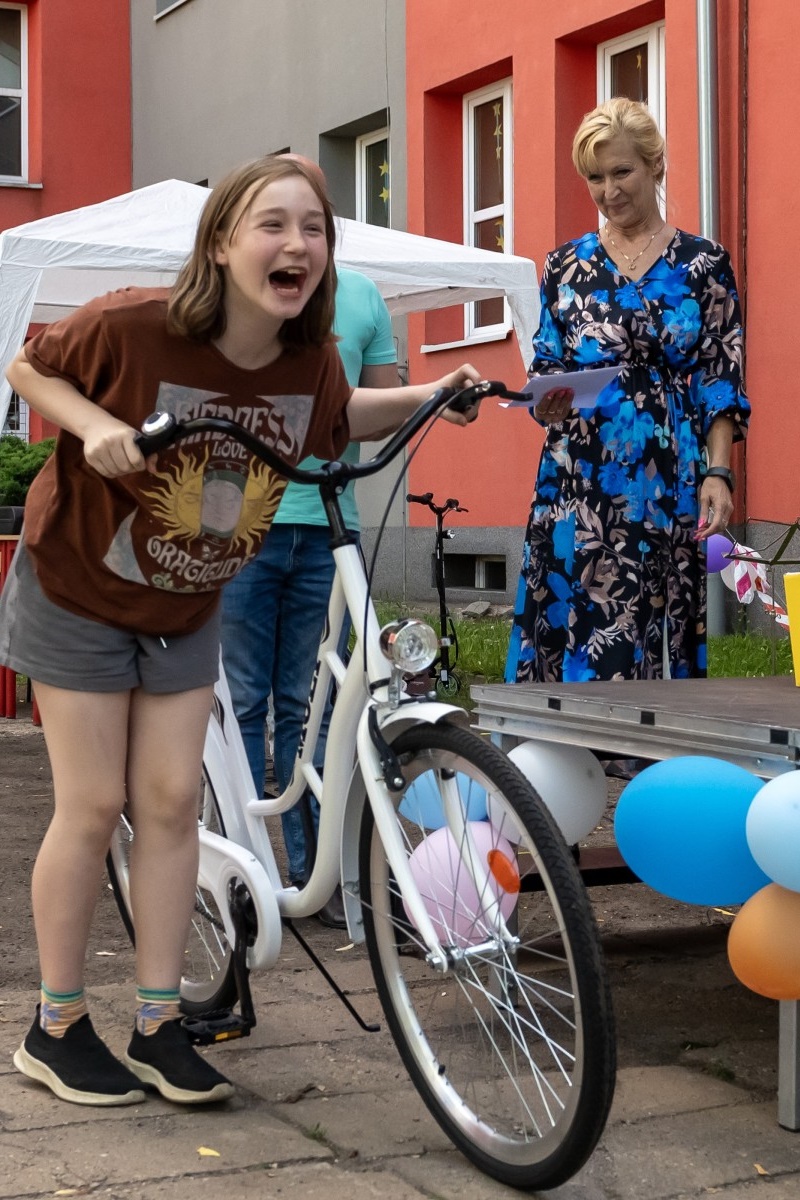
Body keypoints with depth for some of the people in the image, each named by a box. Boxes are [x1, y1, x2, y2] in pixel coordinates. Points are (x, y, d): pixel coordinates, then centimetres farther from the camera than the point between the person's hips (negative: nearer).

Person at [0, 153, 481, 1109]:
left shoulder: (311, 363, -14)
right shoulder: (131, 327, -28)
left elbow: (335, 419, 9)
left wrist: (431, 395, -5)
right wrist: (95, 424, -29)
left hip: (187, 607, 4)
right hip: (78, 591, -4)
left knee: (170, 802, 2)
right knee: (92, 807, -2)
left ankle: (158, 1024, 13)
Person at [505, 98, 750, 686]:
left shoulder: (704, 263, 5)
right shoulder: (566, 265, 10)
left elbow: (721, 382, 3)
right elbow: (546, 375, 12)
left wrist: (718, 473, -8)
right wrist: (547, 402, -11)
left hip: (670, 484, -1)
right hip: (580, 483, 1)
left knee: (661, 634, 0)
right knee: (575, 633, -3)